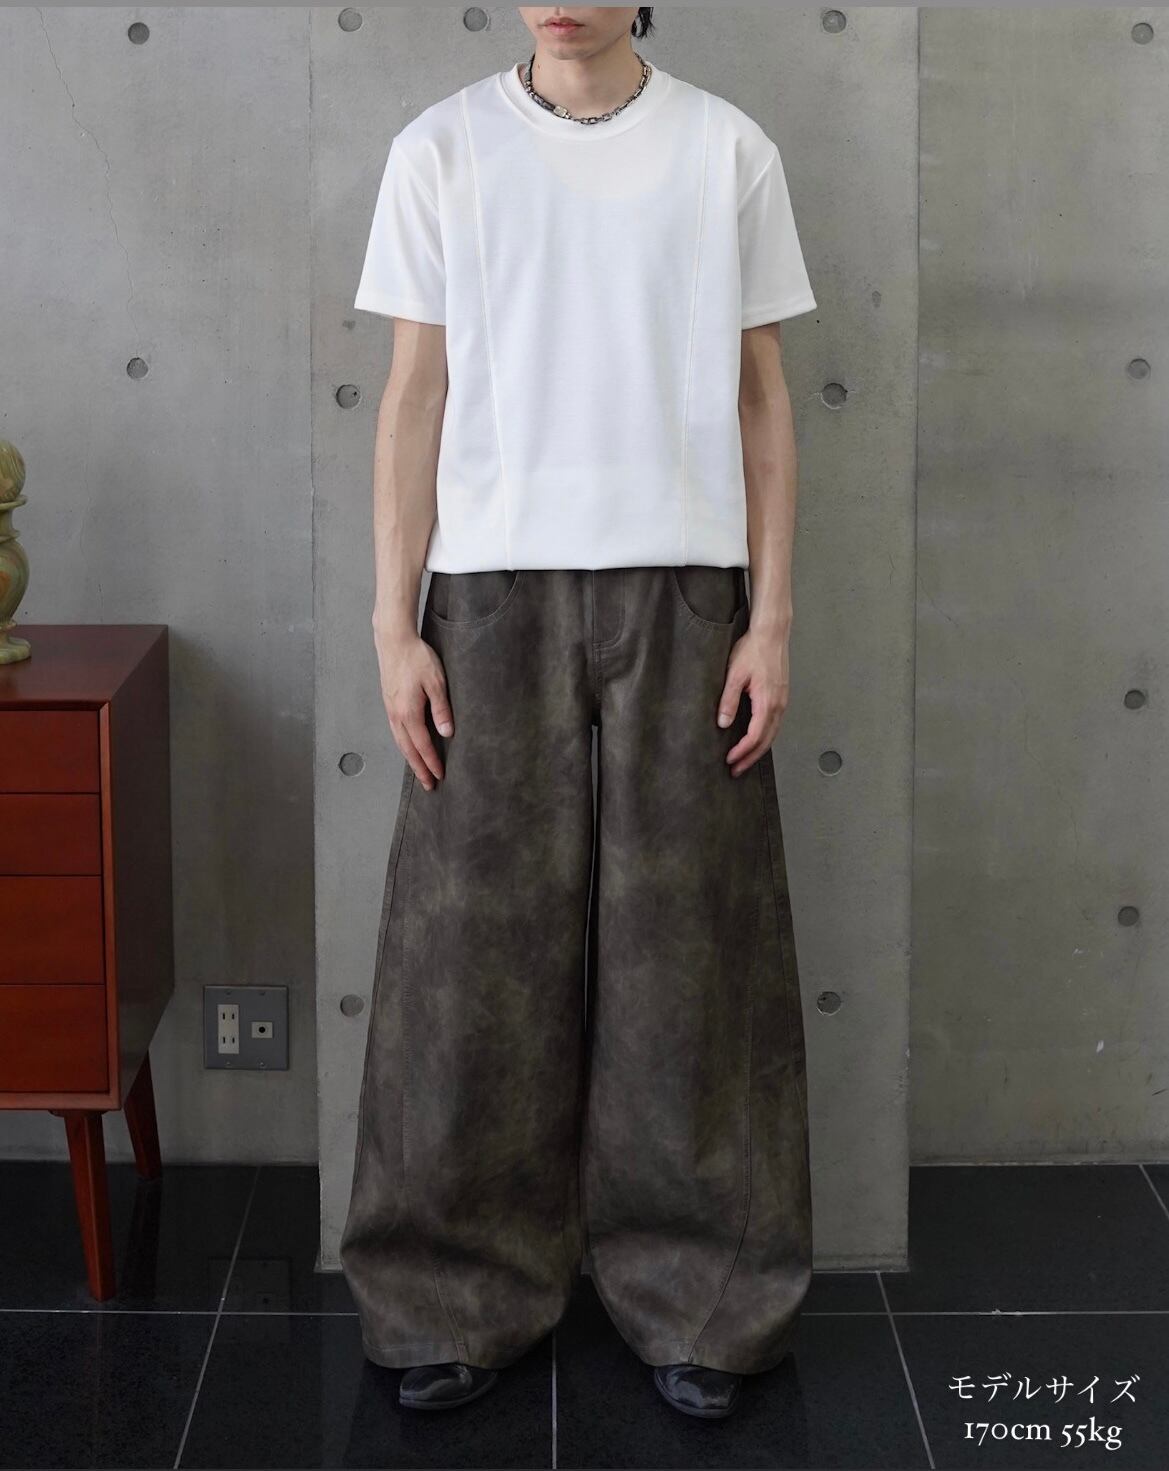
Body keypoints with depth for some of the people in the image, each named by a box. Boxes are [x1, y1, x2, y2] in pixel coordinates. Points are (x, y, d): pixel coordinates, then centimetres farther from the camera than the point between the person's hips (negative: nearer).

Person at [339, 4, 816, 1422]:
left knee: (682, 937, 3)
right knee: (481, 939, 2)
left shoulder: (728, 150, 5)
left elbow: (760, 397, 6)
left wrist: (770, 618, 0)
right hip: (494, 587, 0)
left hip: (680, 586, 0)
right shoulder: (442, 149, 4)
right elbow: (415, 393, 4)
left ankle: (694, 1298, 16)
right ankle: (461, 1299, 15)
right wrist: (394, 625, -2)